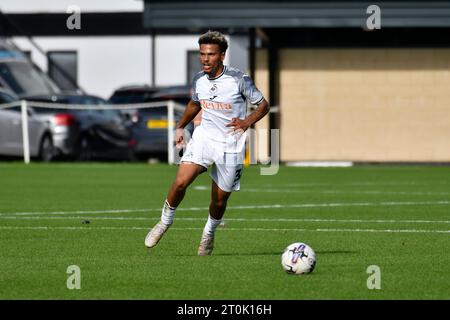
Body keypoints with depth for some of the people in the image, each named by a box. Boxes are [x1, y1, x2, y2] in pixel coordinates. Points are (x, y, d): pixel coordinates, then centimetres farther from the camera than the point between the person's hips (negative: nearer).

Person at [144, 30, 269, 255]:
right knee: (180, 182, -20)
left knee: (219, 199, 6)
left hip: (231, 144, -2)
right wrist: (180, 127, 16)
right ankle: (165, 222, 3)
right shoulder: (198, 80, 1)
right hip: (203, 138, 2)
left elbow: (263, 105, -2)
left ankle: (209, 233, 36)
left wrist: (247, 122, -19)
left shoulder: (239, 80, -13)